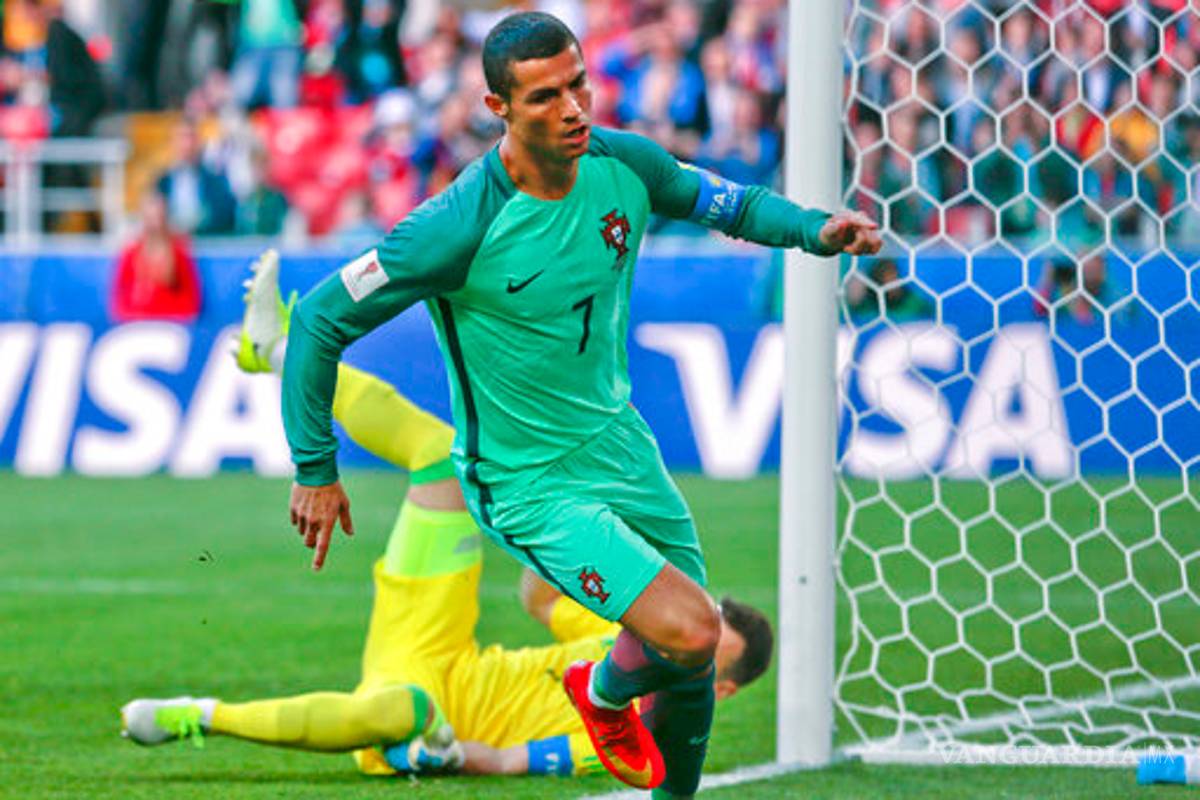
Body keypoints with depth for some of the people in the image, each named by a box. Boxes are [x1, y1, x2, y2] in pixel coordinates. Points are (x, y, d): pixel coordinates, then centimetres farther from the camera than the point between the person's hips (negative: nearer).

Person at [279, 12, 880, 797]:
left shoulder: (624, 163, -9)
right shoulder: (460, 227, -27)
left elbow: (716, 200, 13)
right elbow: (319, 320, -19)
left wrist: (814, 229, -5)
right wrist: (316, 470, -16)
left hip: (621, 443, 7)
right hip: (529, 486, -6)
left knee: (693, 664, 13)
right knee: (689, 632, -20)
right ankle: (605, 691, 15)